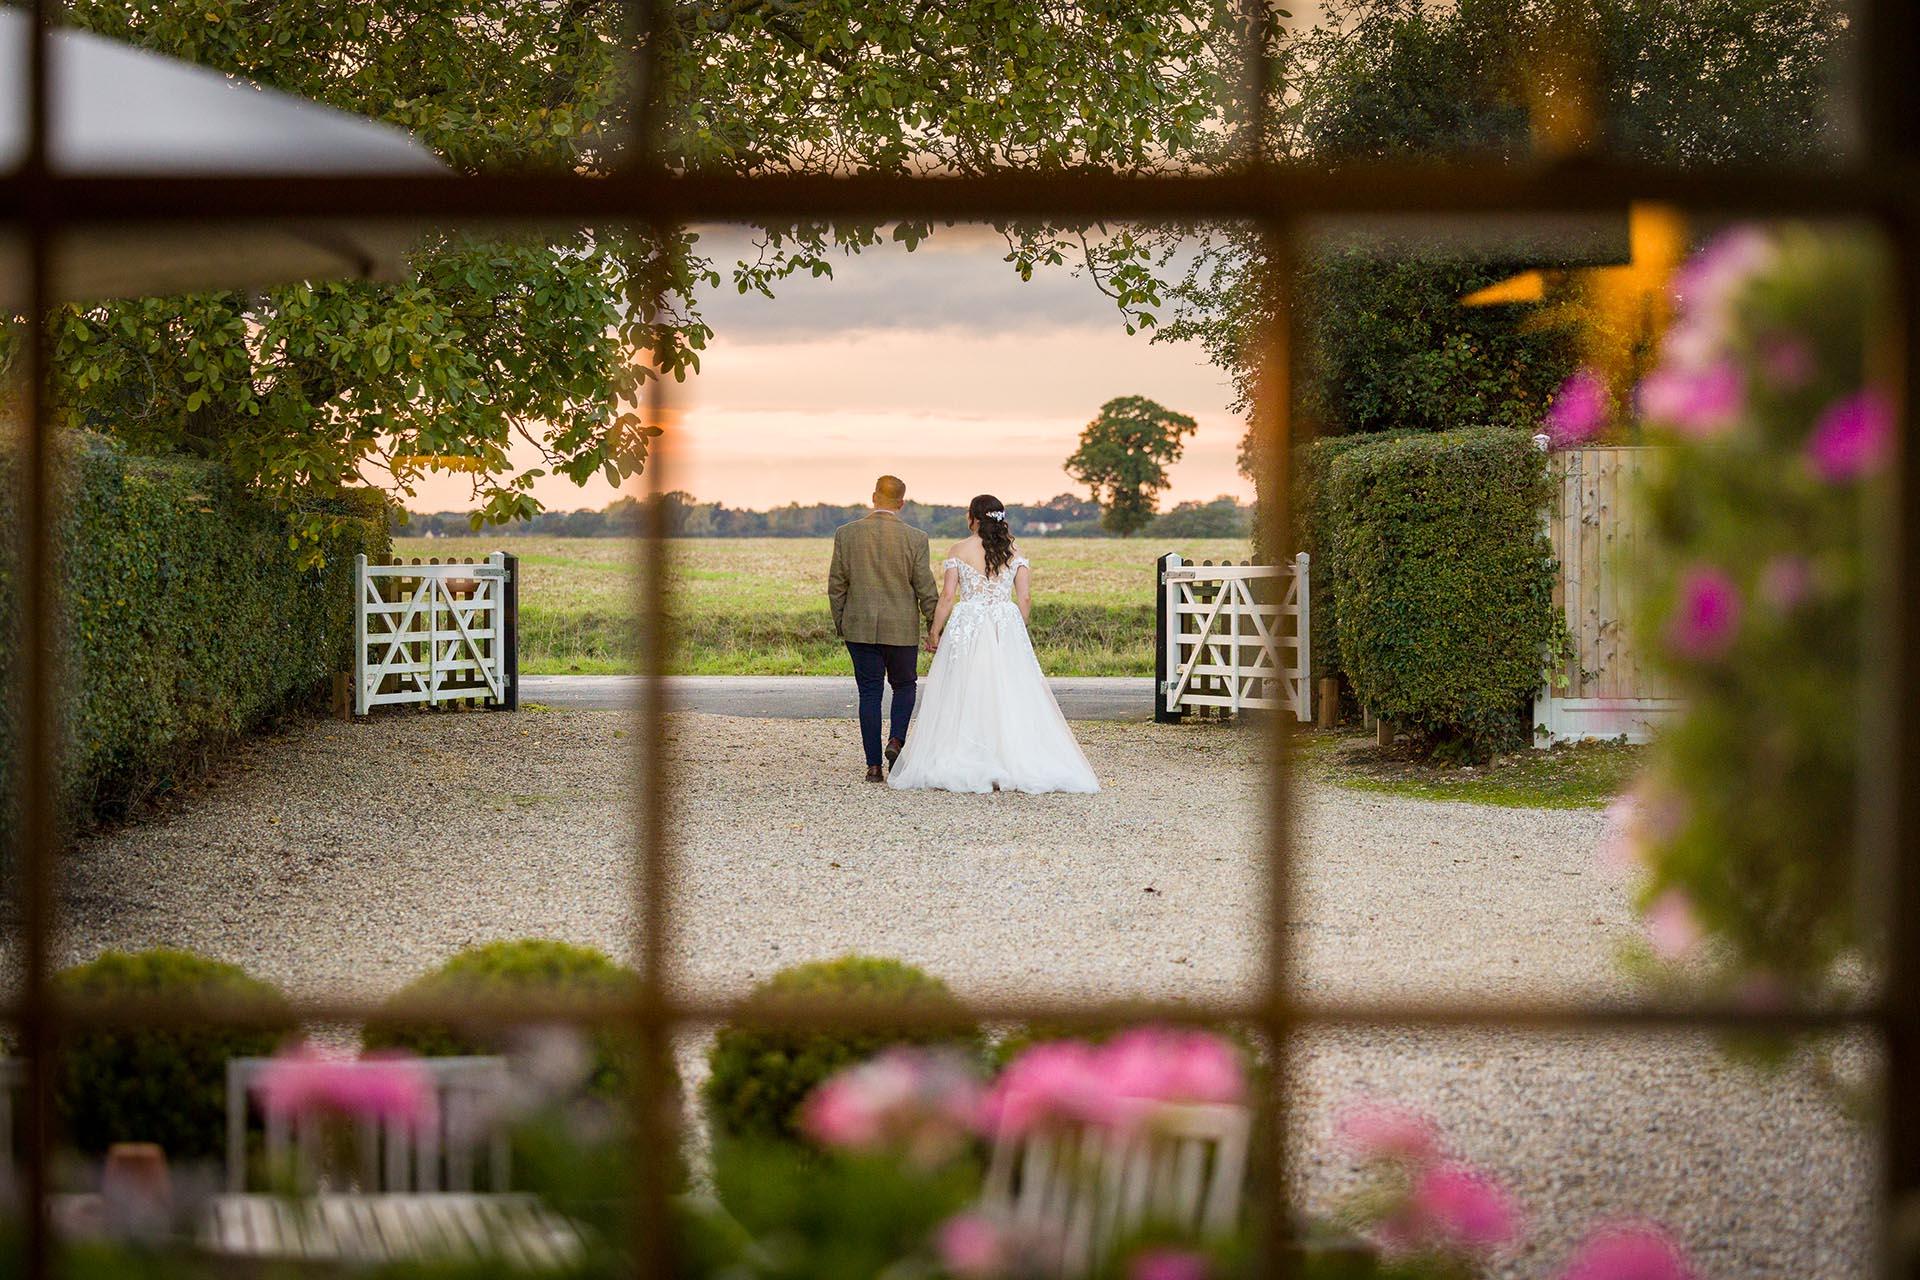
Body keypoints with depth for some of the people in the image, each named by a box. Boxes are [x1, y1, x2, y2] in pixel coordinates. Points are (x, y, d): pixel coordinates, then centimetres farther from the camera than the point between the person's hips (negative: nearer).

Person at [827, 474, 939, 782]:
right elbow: (925, 588, -5)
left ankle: (874, 765, 3)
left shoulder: (846, 534, -3)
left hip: (860, 627, 1)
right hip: (902, 629, -1)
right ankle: (897, 740, -4)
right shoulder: (915, 538, -7)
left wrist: (839, 623, 13)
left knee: (869, 693, 6)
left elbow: (836, 585, 1)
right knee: (904, 686, 18)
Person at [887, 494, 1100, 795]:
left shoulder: (959, 551, -3)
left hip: (967, 629, -2)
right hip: (1007, 629, 2)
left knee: (964, 698, 1)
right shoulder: (1014, 552, 5)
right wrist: (1017, 631, 16)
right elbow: (1025, 598, 2)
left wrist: (935, 632, 3)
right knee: (1010, 698, 4)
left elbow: (947, 595, -6)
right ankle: (1015, 763, 0)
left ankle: (963, 769, -2)